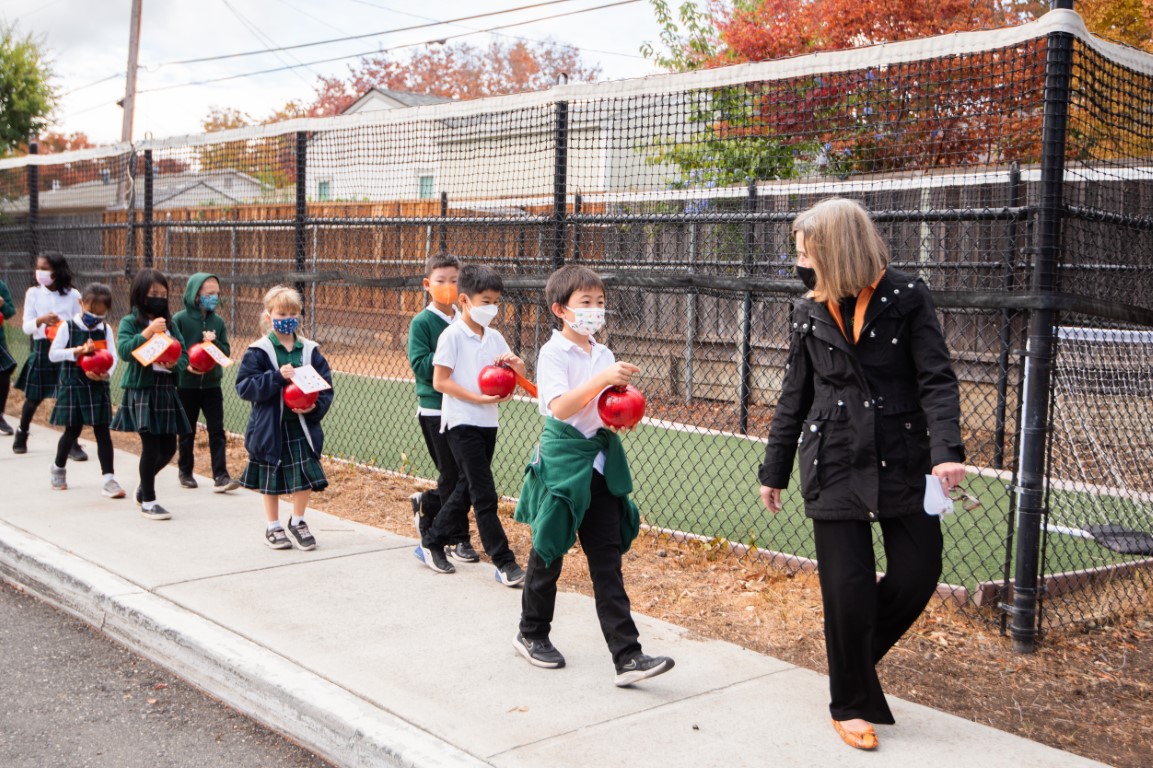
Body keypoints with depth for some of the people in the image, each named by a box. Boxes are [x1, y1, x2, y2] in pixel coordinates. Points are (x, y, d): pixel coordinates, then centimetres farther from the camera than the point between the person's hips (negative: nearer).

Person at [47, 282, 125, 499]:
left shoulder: (105, 329, 3)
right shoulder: (68, 327, -4)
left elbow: (113, 357, -4)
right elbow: (53, 354, -8)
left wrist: (106, 374, -23)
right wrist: (78, 350, -20)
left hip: (98, 387, 2)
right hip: (73, 386, -2)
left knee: (103, 431, -2)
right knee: (72, 431, 7)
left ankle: (108, 478, -2)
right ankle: (58, 468, 33)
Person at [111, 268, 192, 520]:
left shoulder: (169, 323, 12)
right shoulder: (130, 322, -3)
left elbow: (184, 354, 10)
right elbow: (123, 350, -18)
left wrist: (175, 363, -12)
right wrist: (148, 332, -25)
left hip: (166, 391, 6)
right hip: (141, 391, -6)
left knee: (169, 447, 9)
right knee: (151, 446, -6)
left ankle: (145, 484, 36)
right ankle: (148, 501, 9)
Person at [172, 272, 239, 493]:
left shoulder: (218, 321, 4)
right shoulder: (179, 319, -7)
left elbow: (226, 351, 4)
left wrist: (214, 342, -15)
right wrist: (185, 365, -22)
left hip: (212, 385, 3)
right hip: (186, 385, -2)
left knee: (217, 431, -3)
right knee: (187, 432, 10)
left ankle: (220, 476, -4)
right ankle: (185, 472, 26)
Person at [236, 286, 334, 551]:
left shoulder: (310, 350, 2)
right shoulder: (258, 351, -7)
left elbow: (326, 386, 4)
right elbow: (244, 386, -13)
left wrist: (316, 406, -15)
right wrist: (277, 377, -23)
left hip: (303, 425, 2)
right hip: (270, 427, -2)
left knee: (306, 477, 3)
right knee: (271, 480, 10)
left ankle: (297, 521, 27)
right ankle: (273, 527, 28)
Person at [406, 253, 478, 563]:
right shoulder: (422, 322, -6)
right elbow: (419, 364, -15)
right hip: (435, 408, -5)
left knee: (464, 474, 9)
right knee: (451, 475, 0)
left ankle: (425, 505, 34)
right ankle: (458, 539, 12)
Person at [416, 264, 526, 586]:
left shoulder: (494, 337, 10)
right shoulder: (452, 335, -9)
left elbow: (519, 371, 12)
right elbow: (440, 381, -12)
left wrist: (514, 363, -12)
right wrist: (479, 398, -19)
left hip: (487, 423, 8)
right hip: (461, 423, -8)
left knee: (466, 489, 14)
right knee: (484, 495, -7)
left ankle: (432, 543, 29)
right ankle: (504, 562, -4)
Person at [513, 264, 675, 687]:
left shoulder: (603, 354, 10)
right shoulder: (553, 353, -10)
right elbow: (559, 407, -25)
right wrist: (602, 379, -33)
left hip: (601, 465, 5)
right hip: (562, 461, -5)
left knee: (607, 560, 1)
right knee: (548, 553, 10)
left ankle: (627, 656, -2)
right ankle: (531, 634, 31)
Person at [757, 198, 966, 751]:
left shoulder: (906, 297, -4)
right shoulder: (809, 313, 5)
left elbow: (936, 380, -8)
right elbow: (795, 395, 12)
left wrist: (946, 449, -23)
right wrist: (774, 470, 14)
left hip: (902, 462, -1)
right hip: (834, 465, 1)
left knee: (917, 574, 0)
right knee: (848, 589, 2)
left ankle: (854, 655, 28)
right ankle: (853, 704, 20)